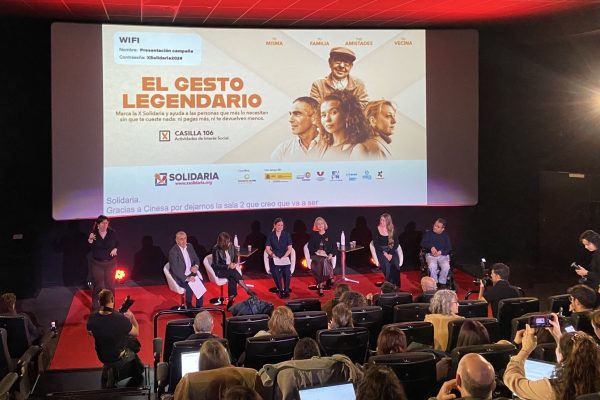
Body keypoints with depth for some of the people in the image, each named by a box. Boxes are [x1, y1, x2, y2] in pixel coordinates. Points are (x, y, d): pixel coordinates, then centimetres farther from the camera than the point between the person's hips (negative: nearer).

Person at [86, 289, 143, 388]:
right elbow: (136, 333, -15)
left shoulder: (92, 318, -20)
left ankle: (109, 370, 29)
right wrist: (132, 317, 1)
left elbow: (90, 333, 3)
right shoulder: (121, 319, -32)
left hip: (102, 357, 4)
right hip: (119, 357, -4)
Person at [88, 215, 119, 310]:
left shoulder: (112, 233, -5)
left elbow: (118, 243, 9)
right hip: (97, 263, -1)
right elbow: (89, 248, -5)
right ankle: (96, 306, 10)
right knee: (98, 285, 1)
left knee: (110, 284, 8)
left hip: (110, 263, 1)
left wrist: (115, 249, -10)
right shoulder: (93, 234, -7)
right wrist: (90, 240, -22)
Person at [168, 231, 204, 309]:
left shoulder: (189, 247, 5)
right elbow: (175, 269, -19)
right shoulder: (173, 252, -15)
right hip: (180, 277, -5)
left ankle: (199, 307, -12)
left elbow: (196, 259, 17)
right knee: (190, 286, -30)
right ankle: (189, 307, -11)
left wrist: (196, 266, -7)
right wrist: (187, 278, -28)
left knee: (200, 283, -21)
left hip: (191, 274, 5)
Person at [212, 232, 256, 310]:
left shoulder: (231, 247, 0)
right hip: (219, 271, -4)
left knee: (232, 278, -30)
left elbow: (235, 257, 15)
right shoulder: (216, 249, -15)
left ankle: (230, 300, -34)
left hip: (230, 269, 4)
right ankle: (248, 290, -26)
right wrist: (228, 266, -24)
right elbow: (216, 265, -13)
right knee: (234, 272, -31)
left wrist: (234, 264, -8)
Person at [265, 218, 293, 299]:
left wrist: (284, 257, -12)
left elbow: (289, 248, 3)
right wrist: (274, 256, -13)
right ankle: (280, 290, -20)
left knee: (286, 270, -32)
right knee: (275, 270, -32)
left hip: (285, 257, 0)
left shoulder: (286, 234, 7)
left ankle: (286, 290, -20)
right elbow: (267, 249, 3)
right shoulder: (271, 235, 7)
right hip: (274, 258, 0)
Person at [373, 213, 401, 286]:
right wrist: (384, 253, -16)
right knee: (386, 264, -32)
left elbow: (396, 243, 0)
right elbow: (376, 244, -4)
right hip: (381, 250, -1)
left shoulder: (392, 230, 4)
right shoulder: (377, 230, 0)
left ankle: (396, 285, -22)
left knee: (395, 264, -29)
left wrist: (391, 254, -15)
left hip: (391, 250, 1)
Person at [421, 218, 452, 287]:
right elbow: (423, 243, -1)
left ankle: (442, 283, -12)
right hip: (430, 255, -1)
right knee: (432, 266, -34)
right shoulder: (428, 233, 9)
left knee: (446, 267, -31)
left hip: (443, 255, 1)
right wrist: (431, 247, -20)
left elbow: (449, 248, 4)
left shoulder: (445, 235, 10)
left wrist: (440, 252, -15)